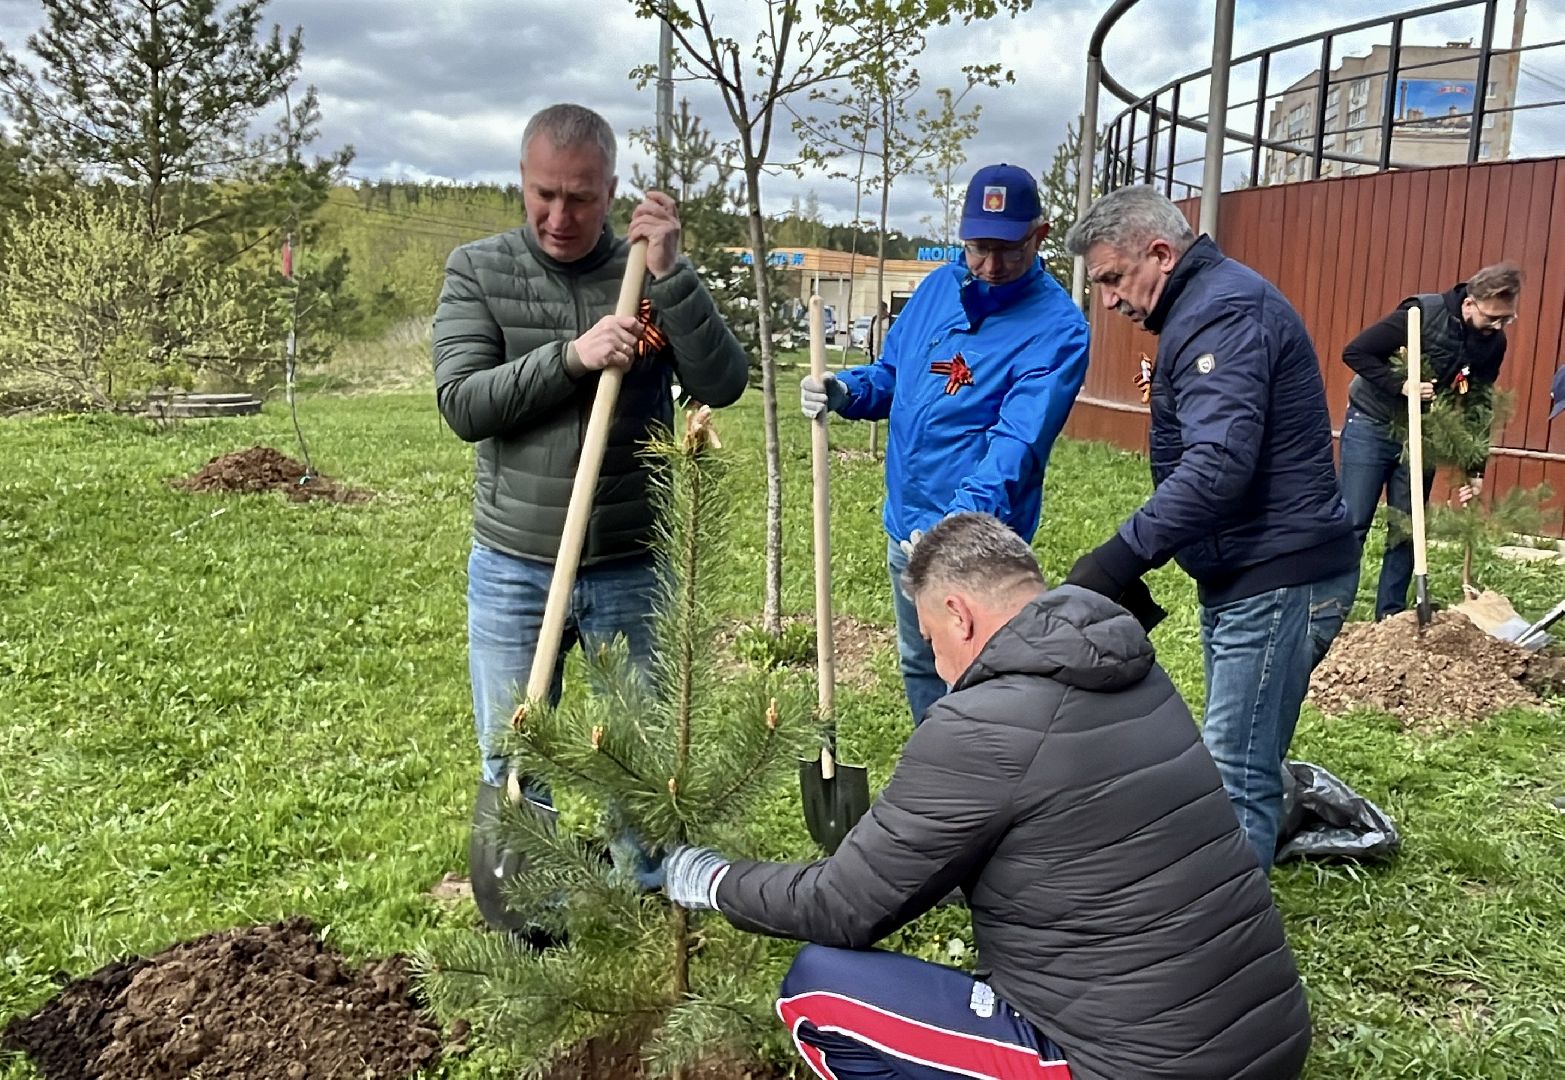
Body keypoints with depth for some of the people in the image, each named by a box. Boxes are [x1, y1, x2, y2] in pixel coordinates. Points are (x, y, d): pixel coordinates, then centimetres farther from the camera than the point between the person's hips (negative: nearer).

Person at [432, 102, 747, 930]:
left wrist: (670, 274, -20)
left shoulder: (648, 273, -1)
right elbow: (461, 403, -11)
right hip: (513, 570, 0)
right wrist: (571, 357, -22)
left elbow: (723, 384, -12)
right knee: (511, 772, 10)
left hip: (632, 570, 0)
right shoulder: (478, 270, -1)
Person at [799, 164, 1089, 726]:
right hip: (904, 526, 7)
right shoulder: (940, 286, 5)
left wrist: (964, 518, -40)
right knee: (919, 669, 23)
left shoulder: (1057, 327, -16)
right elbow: (889, 375, 15)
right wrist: (845, 390, -7)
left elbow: (1019, 440, -27)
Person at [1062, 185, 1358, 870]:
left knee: (1237, 777, -5)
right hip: (1241, 574, 11)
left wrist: (1120, 558, -32)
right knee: (1240, 760, 17)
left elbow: (1218, 465, -31)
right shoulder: (1205, 306, 17)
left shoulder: (1225, 312, -17)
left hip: (1278, 580, -11)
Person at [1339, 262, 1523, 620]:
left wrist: (1474, 469, -6)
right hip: (1372, 425, -5)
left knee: (1407, 531, 5)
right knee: (1352, 525, -5)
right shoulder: (1423, 314, -22)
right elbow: (1355, 352, -20)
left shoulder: (1493, 343, -5)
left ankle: (1390, 619, 14)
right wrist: (1401, 385, -28)